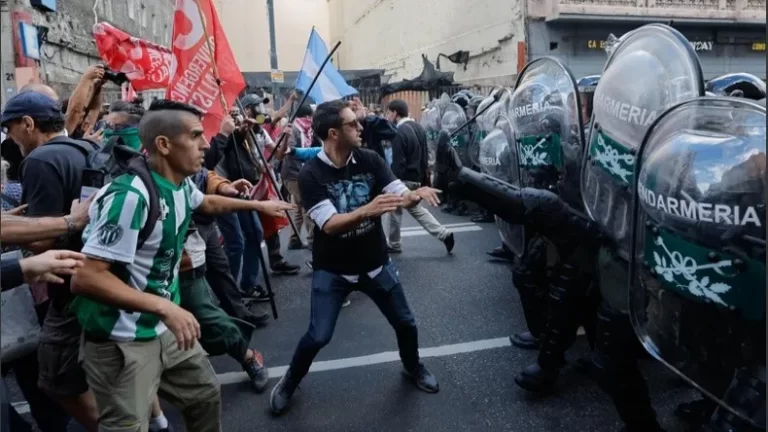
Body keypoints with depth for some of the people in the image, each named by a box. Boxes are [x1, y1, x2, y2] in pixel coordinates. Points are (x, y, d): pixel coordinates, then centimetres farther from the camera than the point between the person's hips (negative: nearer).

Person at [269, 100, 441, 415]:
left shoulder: (370, 160, -8)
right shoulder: (310, 175, -18)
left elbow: (401, 196, -14)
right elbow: (329, 224, -28)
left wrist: (416, 194, -38)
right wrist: (366, 211, -46)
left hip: (376, 263, 4)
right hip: (332, 270, -3)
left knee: (405, 323, 14)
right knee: (318, 336, -4)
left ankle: (413, 367, 45)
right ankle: (289, 383, 26)